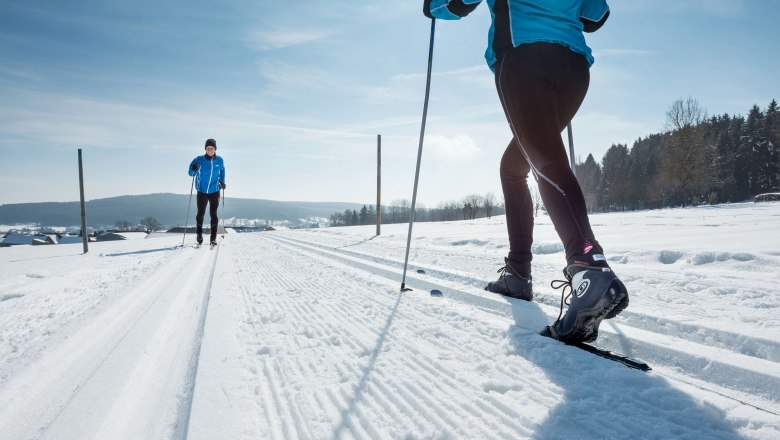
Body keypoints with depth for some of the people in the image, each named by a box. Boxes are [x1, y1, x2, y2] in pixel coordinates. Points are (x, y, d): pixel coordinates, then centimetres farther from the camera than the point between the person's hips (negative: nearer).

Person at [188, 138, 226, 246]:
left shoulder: (219, 160, -1)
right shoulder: (199, 160, -6)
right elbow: (191, 173, -2)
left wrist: (222, 182, 2)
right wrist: (194, 169, -24)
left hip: (214, 192, 0)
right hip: (202, 191, 0)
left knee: (213, 214, -2)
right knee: (200, 214, 2)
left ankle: (213, 238, 3)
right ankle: (199, 236, 18)